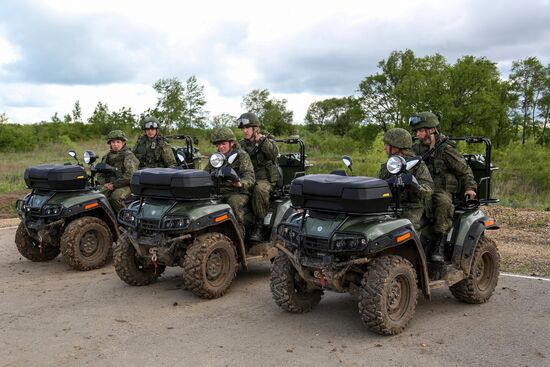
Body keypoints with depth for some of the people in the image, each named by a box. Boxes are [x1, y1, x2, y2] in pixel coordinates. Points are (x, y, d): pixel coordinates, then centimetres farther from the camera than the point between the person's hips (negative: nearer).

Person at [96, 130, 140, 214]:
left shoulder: (128, 155, -5)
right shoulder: (107, 156, 17)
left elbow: (130, 175, -17)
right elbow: (100, 173, 20)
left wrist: (114, 184, -16)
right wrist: (104, 183, -1)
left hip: (125, 185, -6)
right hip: (110, 185, 6)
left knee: (115, 197, -34)